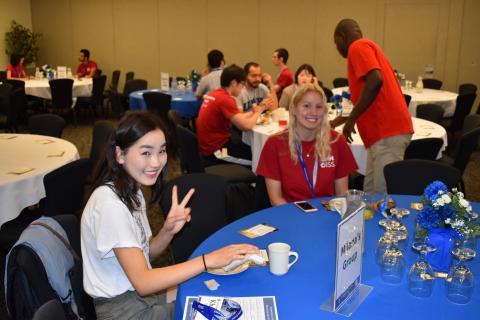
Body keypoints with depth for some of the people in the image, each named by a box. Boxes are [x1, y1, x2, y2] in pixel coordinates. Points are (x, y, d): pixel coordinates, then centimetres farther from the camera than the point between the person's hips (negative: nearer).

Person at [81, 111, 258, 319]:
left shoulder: (132, 191, 3)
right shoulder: (109, 203, -24)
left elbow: (145, 253, 8)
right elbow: (142, 282, -26)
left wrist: (168, 231, -12)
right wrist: (208, 260, -30)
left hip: (144, 291, 8)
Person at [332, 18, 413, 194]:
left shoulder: (358, 47, -3)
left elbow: (376, 80, -22)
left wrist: (351, 119, -16)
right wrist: (344, 119, 42)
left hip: (387, 132, -10)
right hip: (385, 131, 10)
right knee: (371, 194, 12)